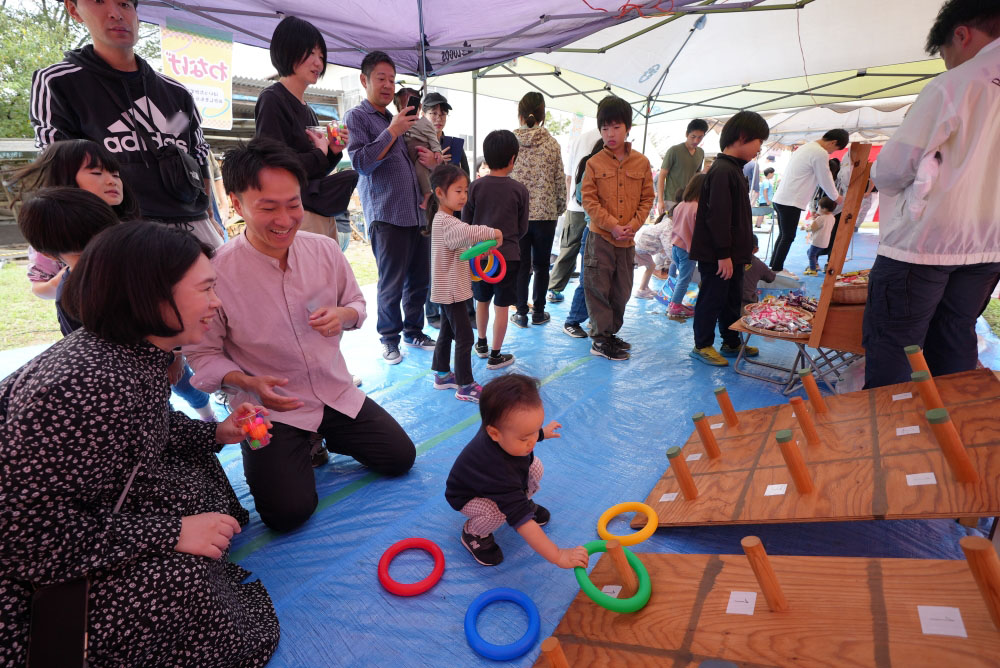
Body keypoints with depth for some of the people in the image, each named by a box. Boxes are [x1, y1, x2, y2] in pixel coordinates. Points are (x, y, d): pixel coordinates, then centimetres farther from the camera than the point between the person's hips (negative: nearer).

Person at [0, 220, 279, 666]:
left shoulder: (135, 351, -6)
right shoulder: (84, 385, -35)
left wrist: (215, 434, -1)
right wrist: (171, 532, -28)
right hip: (36, 577, -9)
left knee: (198, 467, 14)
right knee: (183, 580, -22)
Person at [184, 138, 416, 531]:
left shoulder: (325, 249, -7)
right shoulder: (215, 273, -19)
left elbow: (357, 304, 8)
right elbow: (202, 354, -7)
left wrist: (343, 314, -16)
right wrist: (250, 383, -24)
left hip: (337, 393, 4)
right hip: (268, 409, -4)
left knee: (401, 457, 6)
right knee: (288, 512, -13)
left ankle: (319, 438, 27)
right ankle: (295, 450, 19)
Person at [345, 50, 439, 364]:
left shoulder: (396, 119, 23)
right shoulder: (358, 117, 1)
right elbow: (361, 162, -12)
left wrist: (430, 160, 9)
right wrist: (393, 131, -13)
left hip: (416, 212, 7)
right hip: (387, 215, -7)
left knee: (420, 278, 10)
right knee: (391, 284, -1)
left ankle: (413, 331, 25)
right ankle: (389, 338, 14)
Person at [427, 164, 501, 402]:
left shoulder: (444, 219, 14)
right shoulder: (446, 222, -20)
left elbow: (461, 244, 22)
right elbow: (468, 232, -38)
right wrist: (493, 232, -24)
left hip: (448, 289, 11)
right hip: (451, 290, -11)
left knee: (447, 332, 19)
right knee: (464, 337, -7)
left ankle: (442, 375, 32)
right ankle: (465, 387, 0)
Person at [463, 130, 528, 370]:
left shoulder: (475, 186, -6)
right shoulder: (519, 190, -8)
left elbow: (466, 221, 0)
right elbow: (522, 228, 1)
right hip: (508, 255, -2)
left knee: (482, 300, 20)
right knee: (502, 306, 6)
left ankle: (481, 343, 37)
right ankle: (495, 355, 13)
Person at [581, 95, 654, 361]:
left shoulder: (641, 162, 4)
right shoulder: (594, 163, -2)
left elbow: (647, 199, 7)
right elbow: (589, 200, -7)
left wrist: (633, 224, -8)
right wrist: (613, 226, -14)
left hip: (627, 239, 3)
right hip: (600, 237, -3)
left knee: (621, 291, 11)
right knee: (598, 288, -1)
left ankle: (610, 333, 27)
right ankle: (600, 339, 9)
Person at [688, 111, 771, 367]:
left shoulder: (734, 169, 15)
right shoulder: (722, 171, -18)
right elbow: (717, 217, -23)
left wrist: (747, 245, 22)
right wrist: (724, 254, -23)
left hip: (733, 252, 10)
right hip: (716, 255, -10)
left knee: (733, 299, 18)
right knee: (712, 300, 1)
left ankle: (731, 343, 31)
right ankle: (702, 346, 14)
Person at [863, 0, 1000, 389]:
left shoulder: (951, 86, -11)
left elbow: (892, 170, -12)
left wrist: (881, 178, 9)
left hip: (921, 242, -7)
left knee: (891, 343, 0)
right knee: (955, 341, 17)